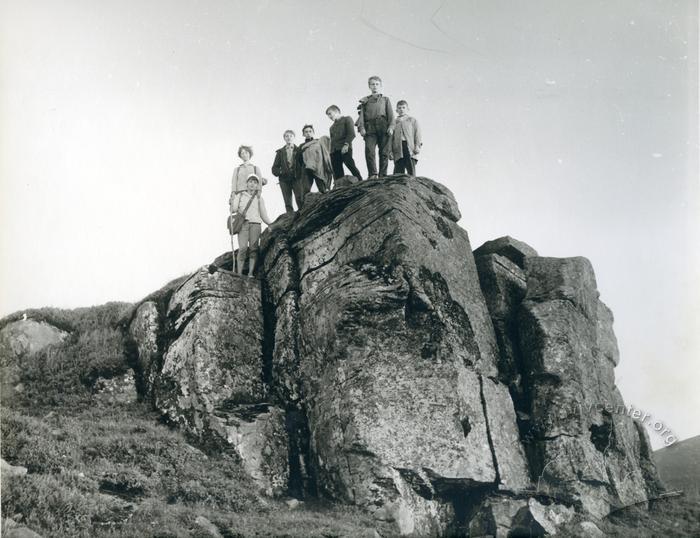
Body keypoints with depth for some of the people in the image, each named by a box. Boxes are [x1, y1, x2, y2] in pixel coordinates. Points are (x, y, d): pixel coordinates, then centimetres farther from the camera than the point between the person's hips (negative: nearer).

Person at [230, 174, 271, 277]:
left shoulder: (259, 198, 18)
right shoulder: (240, 195, 15)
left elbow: (263, 215, 18)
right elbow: (234, 210, 6)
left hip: (255, 224, 2)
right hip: (243, 223, -2)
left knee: (253, 249, -10)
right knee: (243, 248, -17)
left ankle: (250, 273, -10)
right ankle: (239, 273, -18)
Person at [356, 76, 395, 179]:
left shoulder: (385, 99, 21)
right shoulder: (365, 101, 22)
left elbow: (390, 114, 11)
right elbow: (361, 114, 12)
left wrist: (391, 126, -4)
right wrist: (361, 127, -4)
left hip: (383, 127, 0)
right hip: (370, 128, 0)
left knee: (384, 152, -6)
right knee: (369, 151, -17)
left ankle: (383, 175, -4)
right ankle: (372, 175, -19)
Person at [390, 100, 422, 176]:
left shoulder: (412, 120, 20)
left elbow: (417, 133, 9)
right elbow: (391, 137, 16)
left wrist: (417, 145, -6)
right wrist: (390, 151, 5)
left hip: (409, 147, -2)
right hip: (398, 148, 2)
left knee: (411, 169, -11)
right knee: (398, 170, -7)